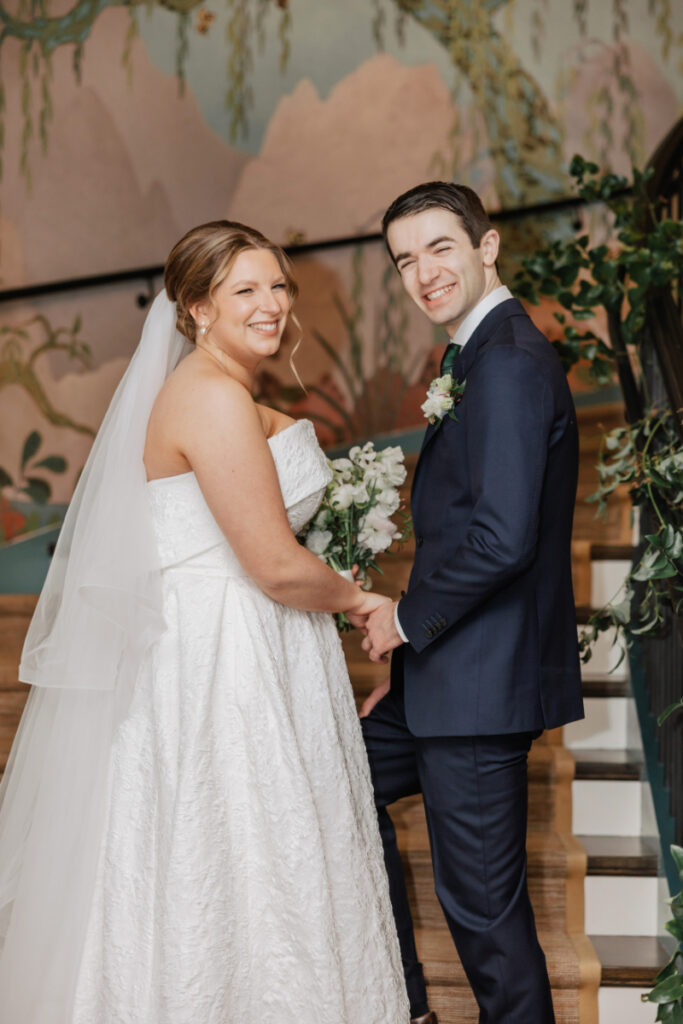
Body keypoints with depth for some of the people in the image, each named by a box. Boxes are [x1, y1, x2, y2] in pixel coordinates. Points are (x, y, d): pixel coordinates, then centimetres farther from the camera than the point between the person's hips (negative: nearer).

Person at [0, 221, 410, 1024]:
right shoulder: (217, 399, -18)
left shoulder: (218, 394, 13)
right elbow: (277, 567, -20)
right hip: (224, 663, -10)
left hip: (212, 649, 10)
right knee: (234, 870, 2)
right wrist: (351, 597, -3)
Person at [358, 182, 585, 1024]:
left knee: (481, 899, 0)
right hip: (451, 672, 11)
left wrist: (408, 617, -13)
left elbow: (501, 537, -28)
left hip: (482, 683, -11)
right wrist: (410, 661, 15)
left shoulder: (508, 364, -19)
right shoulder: (483, 356, 14)